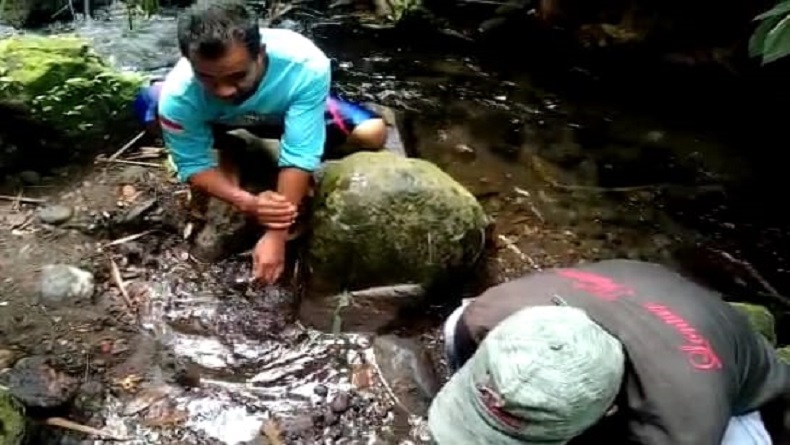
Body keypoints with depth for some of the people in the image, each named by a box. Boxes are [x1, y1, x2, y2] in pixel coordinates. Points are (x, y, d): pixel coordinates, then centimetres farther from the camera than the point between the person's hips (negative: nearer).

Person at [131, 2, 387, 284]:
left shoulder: (305, 66, -42)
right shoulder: (178, 96, -37)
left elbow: (299, 156, -39)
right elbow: (193, 165, -24)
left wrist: (276, 236, -41)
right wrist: (246, 202, -42)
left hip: (291, 111, -2)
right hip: (225, 123, 2)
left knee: (372, 133, -24)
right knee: (149, 105, -22)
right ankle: (231, 151, 5)